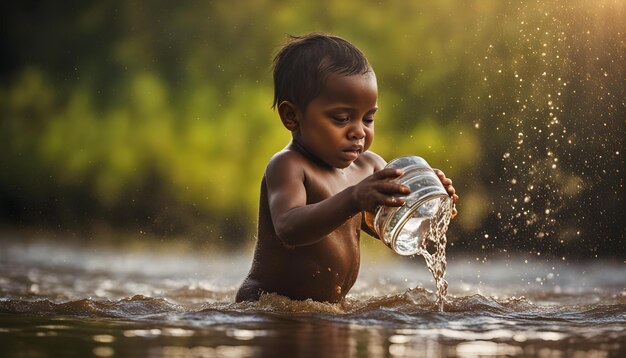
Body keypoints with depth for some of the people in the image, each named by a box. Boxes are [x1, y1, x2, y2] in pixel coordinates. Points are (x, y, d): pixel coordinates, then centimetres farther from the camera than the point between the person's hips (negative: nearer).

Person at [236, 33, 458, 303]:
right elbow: (290, 229, -34)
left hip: (328, 310, 7)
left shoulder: (368, 166, 5)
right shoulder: (286, 167, -17)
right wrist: (352, 201, -46)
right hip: (266, 305, -7)